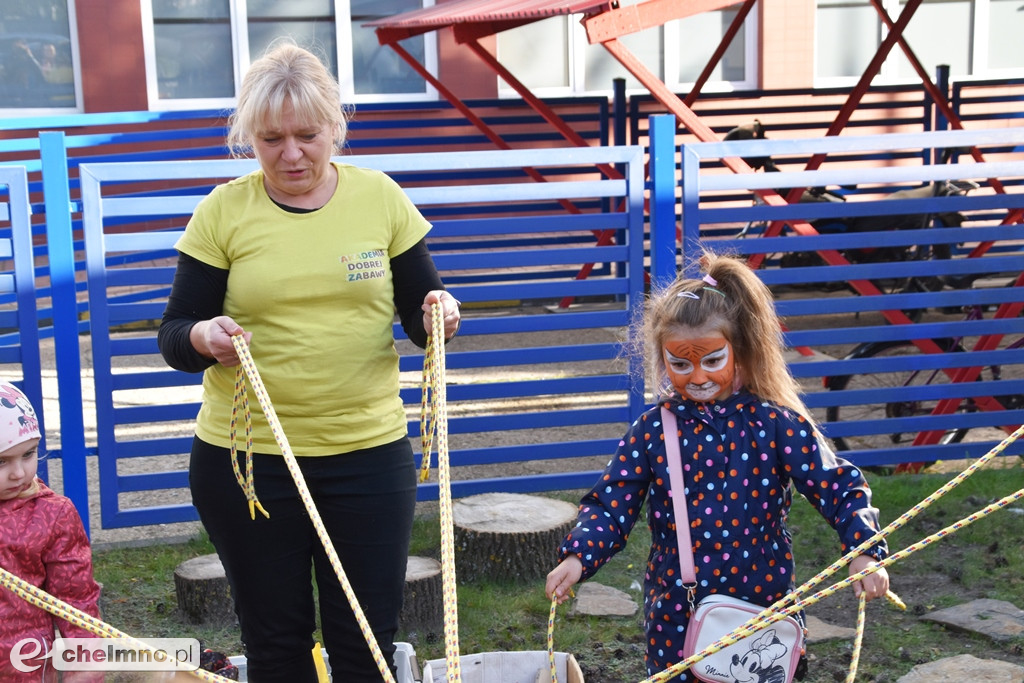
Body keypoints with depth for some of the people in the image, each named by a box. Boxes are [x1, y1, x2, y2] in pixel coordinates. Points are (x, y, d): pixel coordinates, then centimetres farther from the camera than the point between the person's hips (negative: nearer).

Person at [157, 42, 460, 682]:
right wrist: (203, 338, -23)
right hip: (246, 456, 0)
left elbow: (421, 312, 7)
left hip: (370, 451, 1)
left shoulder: (380, 197, 1)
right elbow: (173, 336, -1)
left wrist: (438, 314, -16)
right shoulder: (223, 211, -2)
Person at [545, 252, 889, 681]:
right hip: (675, 612, 1)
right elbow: (611, 504, -4)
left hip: (763, 605, -1)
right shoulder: (652, 431, -3)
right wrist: (577, 557, -21)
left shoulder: (775, 422, -8)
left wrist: (865, 554, -23)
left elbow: (837, 488, -8)